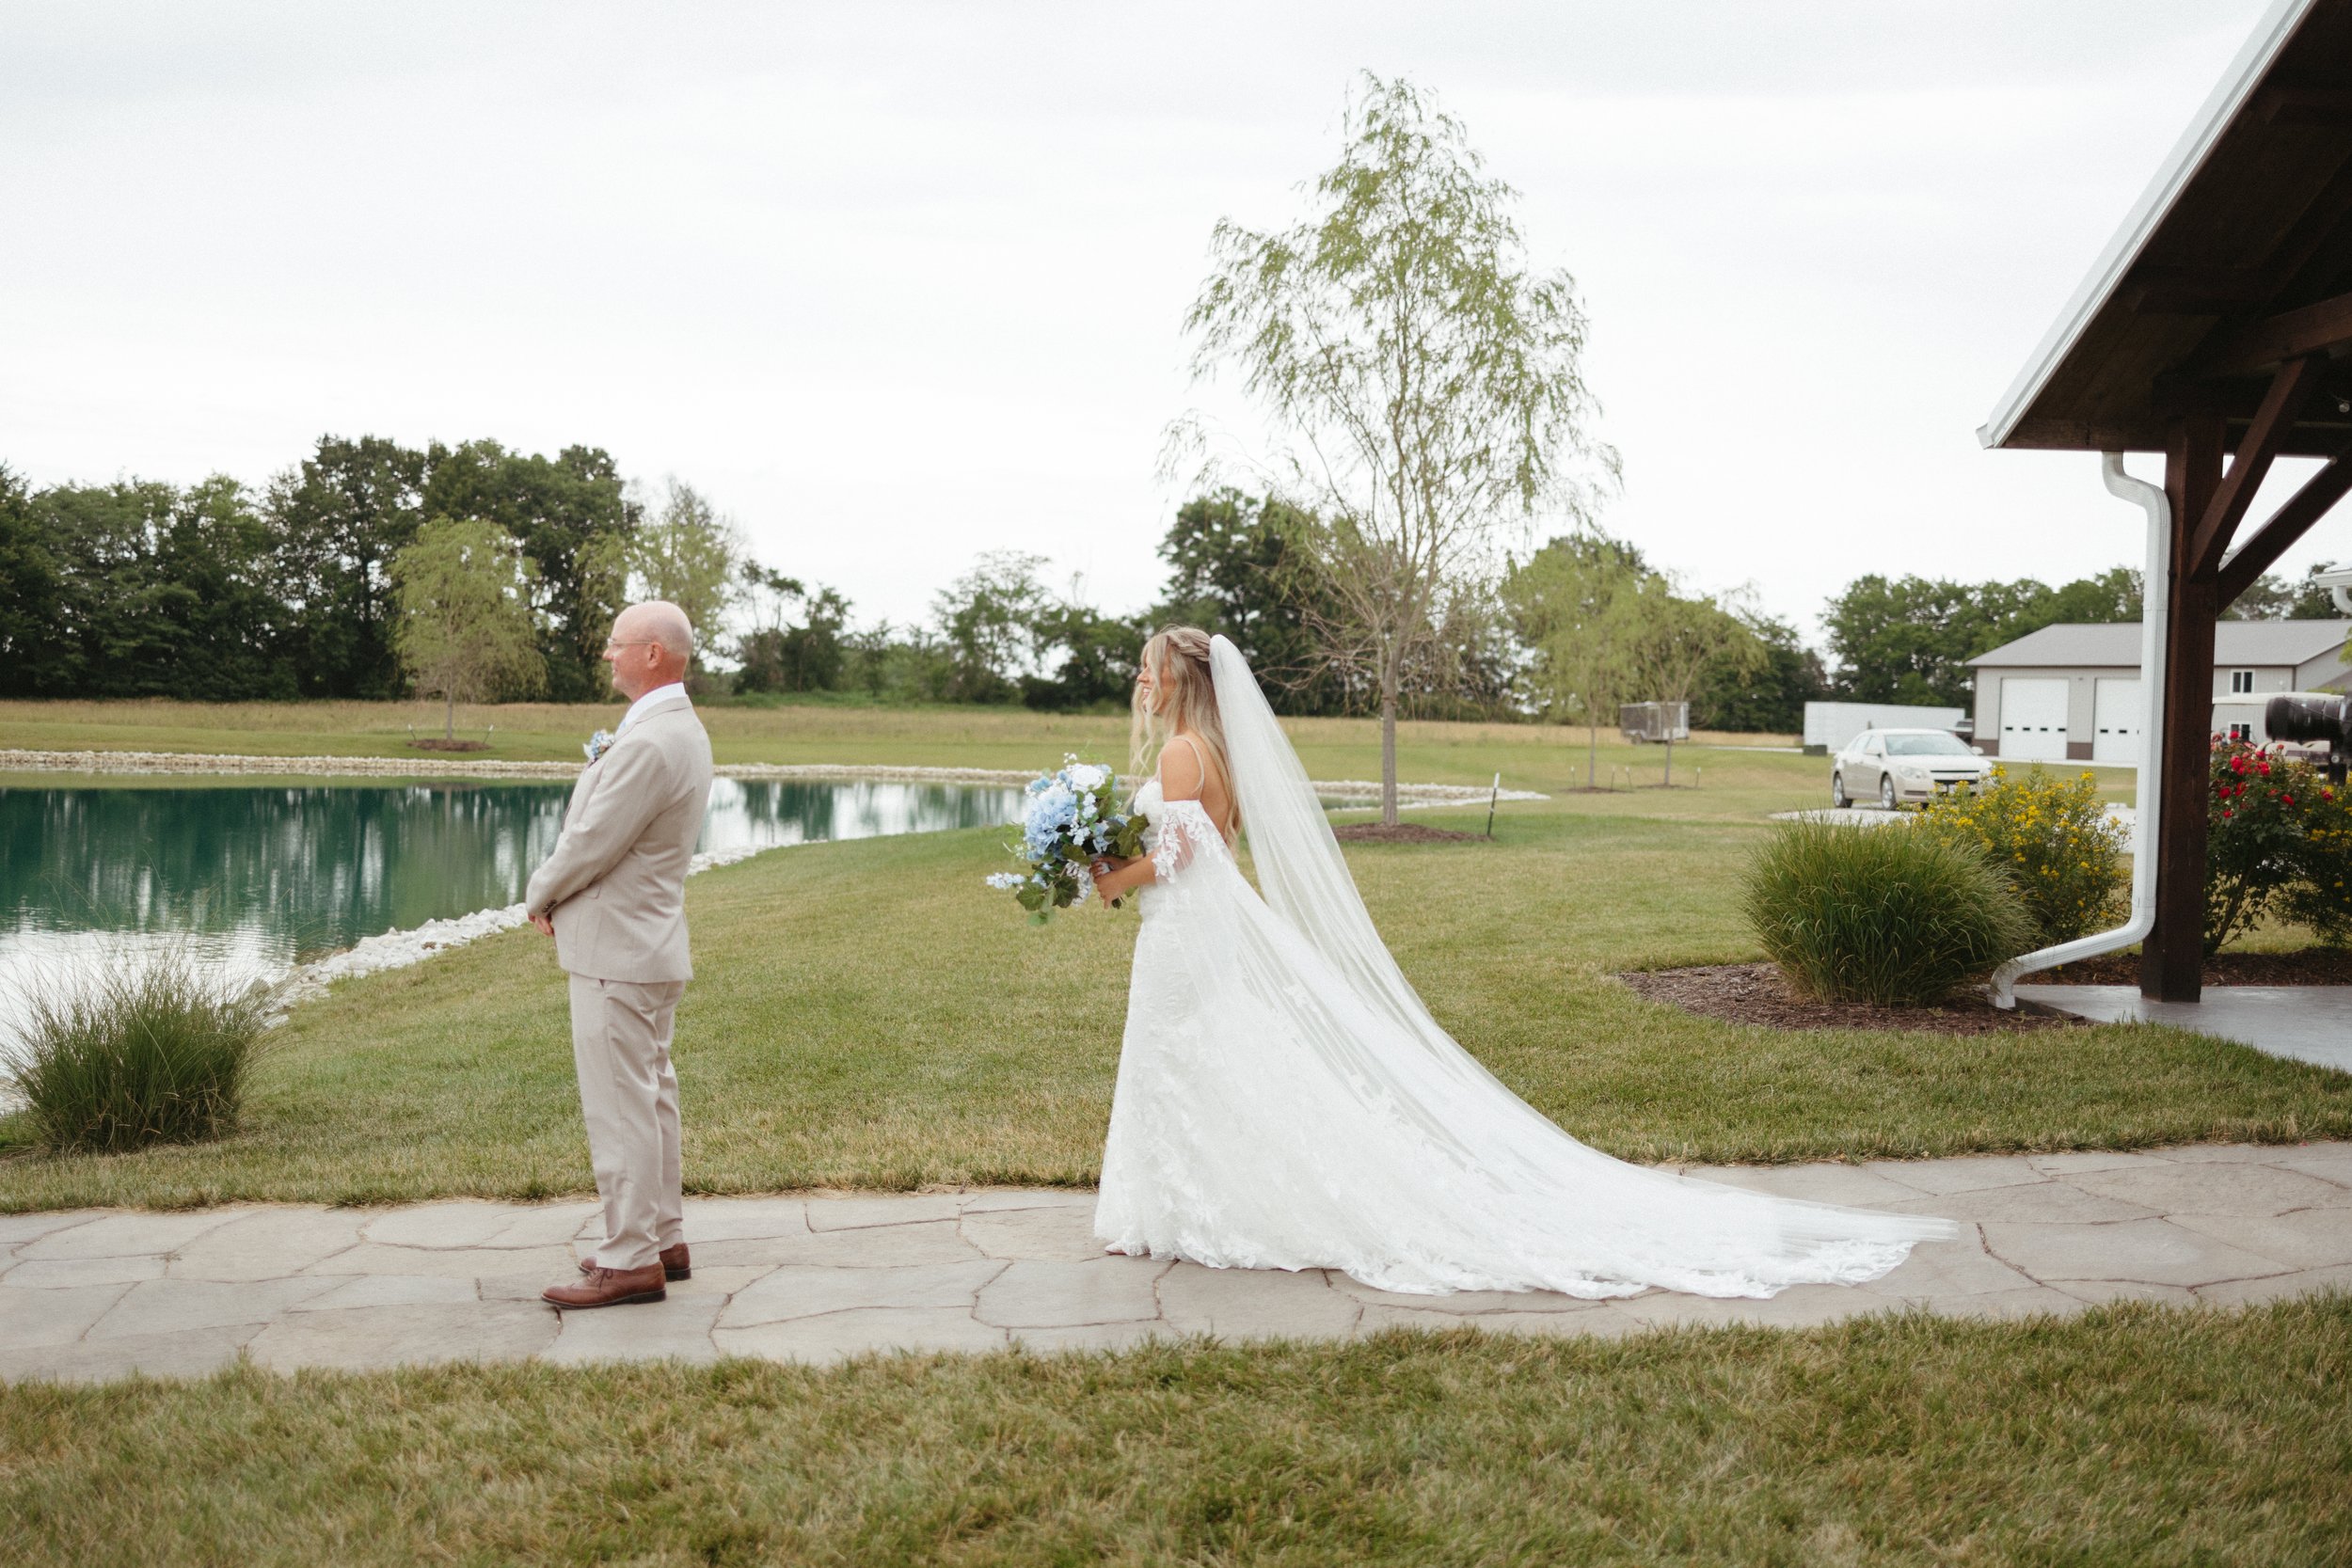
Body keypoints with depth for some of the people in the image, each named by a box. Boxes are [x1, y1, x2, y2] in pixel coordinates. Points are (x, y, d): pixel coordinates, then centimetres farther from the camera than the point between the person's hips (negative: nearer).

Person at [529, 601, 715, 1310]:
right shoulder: (682, 731, 12)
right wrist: (558, 889, 7)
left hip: (617, 954, -11)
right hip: (649, 945, 11)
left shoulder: (649, 744, -23)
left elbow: (591, 843, -20)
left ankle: (631, 1261, 2)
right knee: (651, 1097, 16)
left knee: (619, 1106, -4)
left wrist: (540, 894, -2)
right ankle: (663, 1238, 25)